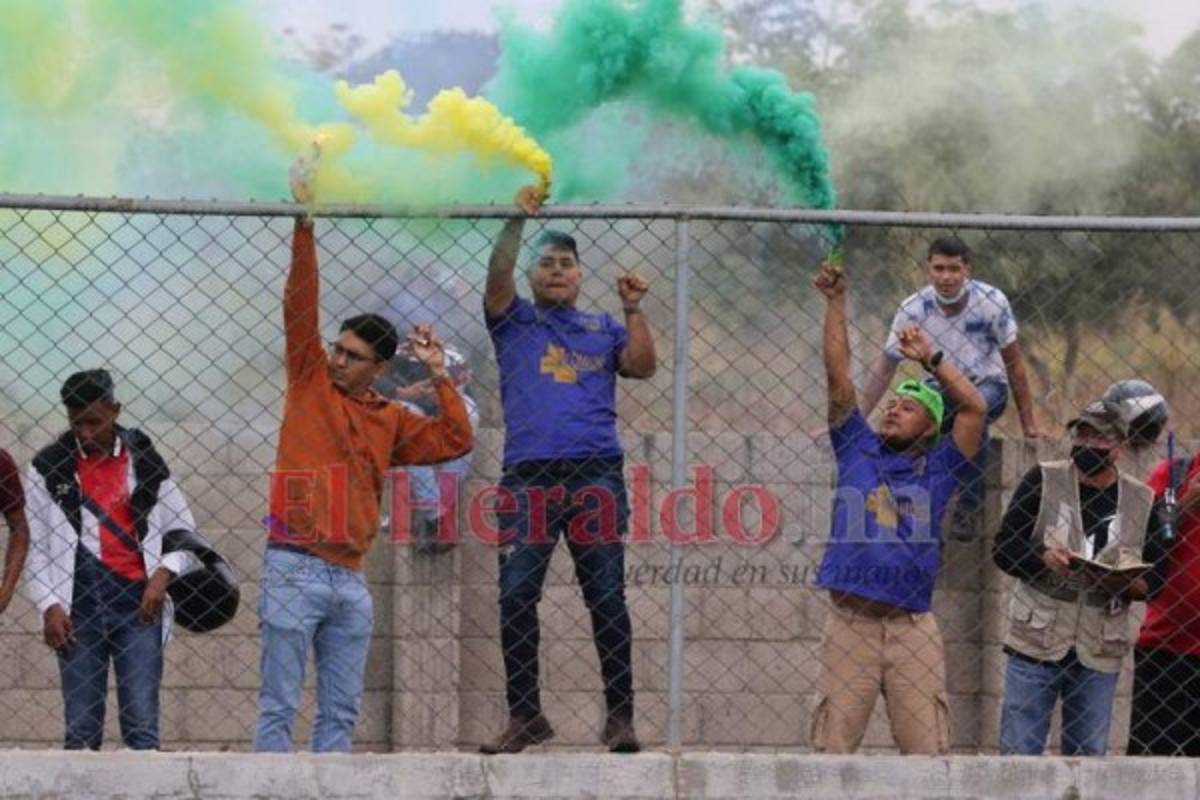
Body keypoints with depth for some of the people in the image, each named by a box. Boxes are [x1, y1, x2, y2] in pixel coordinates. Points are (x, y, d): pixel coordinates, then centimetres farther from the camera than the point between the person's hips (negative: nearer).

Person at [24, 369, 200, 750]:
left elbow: (184, 533, 13)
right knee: (81, 728, -1)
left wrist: (164, 573, -5)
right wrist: (49, 607, -3)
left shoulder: (145, 462, 9)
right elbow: (33, 546, 8)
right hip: (78, 606, 0)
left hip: (138, 603, 0)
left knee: (141, 725, -7)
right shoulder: (49, 466, 8)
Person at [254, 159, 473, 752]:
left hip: (350, 580, 5)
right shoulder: (310, 384, 6)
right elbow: (300, 307, -2)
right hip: (294, 569, -5)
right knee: (278, 708, -6)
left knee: (341, 714, 5)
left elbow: (455, 440, 14)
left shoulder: (391, 422, 15)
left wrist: (439, 374, 7)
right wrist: (304, 225, -11)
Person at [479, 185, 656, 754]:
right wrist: (519, 220, -7)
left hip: (595, 471, 0)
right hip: (527, 473, 0)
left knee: (607, 597, -5)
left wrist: (633, 309, -1)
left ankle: (619, 715, -3)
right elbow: (497, 278, 0)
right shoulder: (514, 322, 18)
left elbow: (642, 366, 7)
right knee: (516, 596, -5)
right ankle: (524, 714, 2)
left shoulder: (603, 330, 21)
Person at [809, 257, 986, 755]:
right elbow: (839, 377, 8)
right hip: (850, 622, 0)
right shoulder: (857, 449, 13)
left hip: (913, 627, 0)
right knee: (833, 745, -3)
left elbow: (975, 407, 2)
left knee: (927, 751, -3)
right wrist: (835, 304, 3)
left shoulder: (937, 468, 11)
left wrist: (931, 358, 3)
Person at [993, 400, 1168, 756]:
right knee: (1018, 753, -4)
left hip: (1099, 653, 2)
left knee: (1089, 756, 4)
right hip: (1036, 643, -2)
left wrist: (1125, 585, -14)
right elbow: (1003, 549, -1)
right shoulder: (1042, 481, 2)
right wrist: (1044, 560, -20)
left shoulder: (1141, 500, 7)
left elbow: (1155, 579, 8)